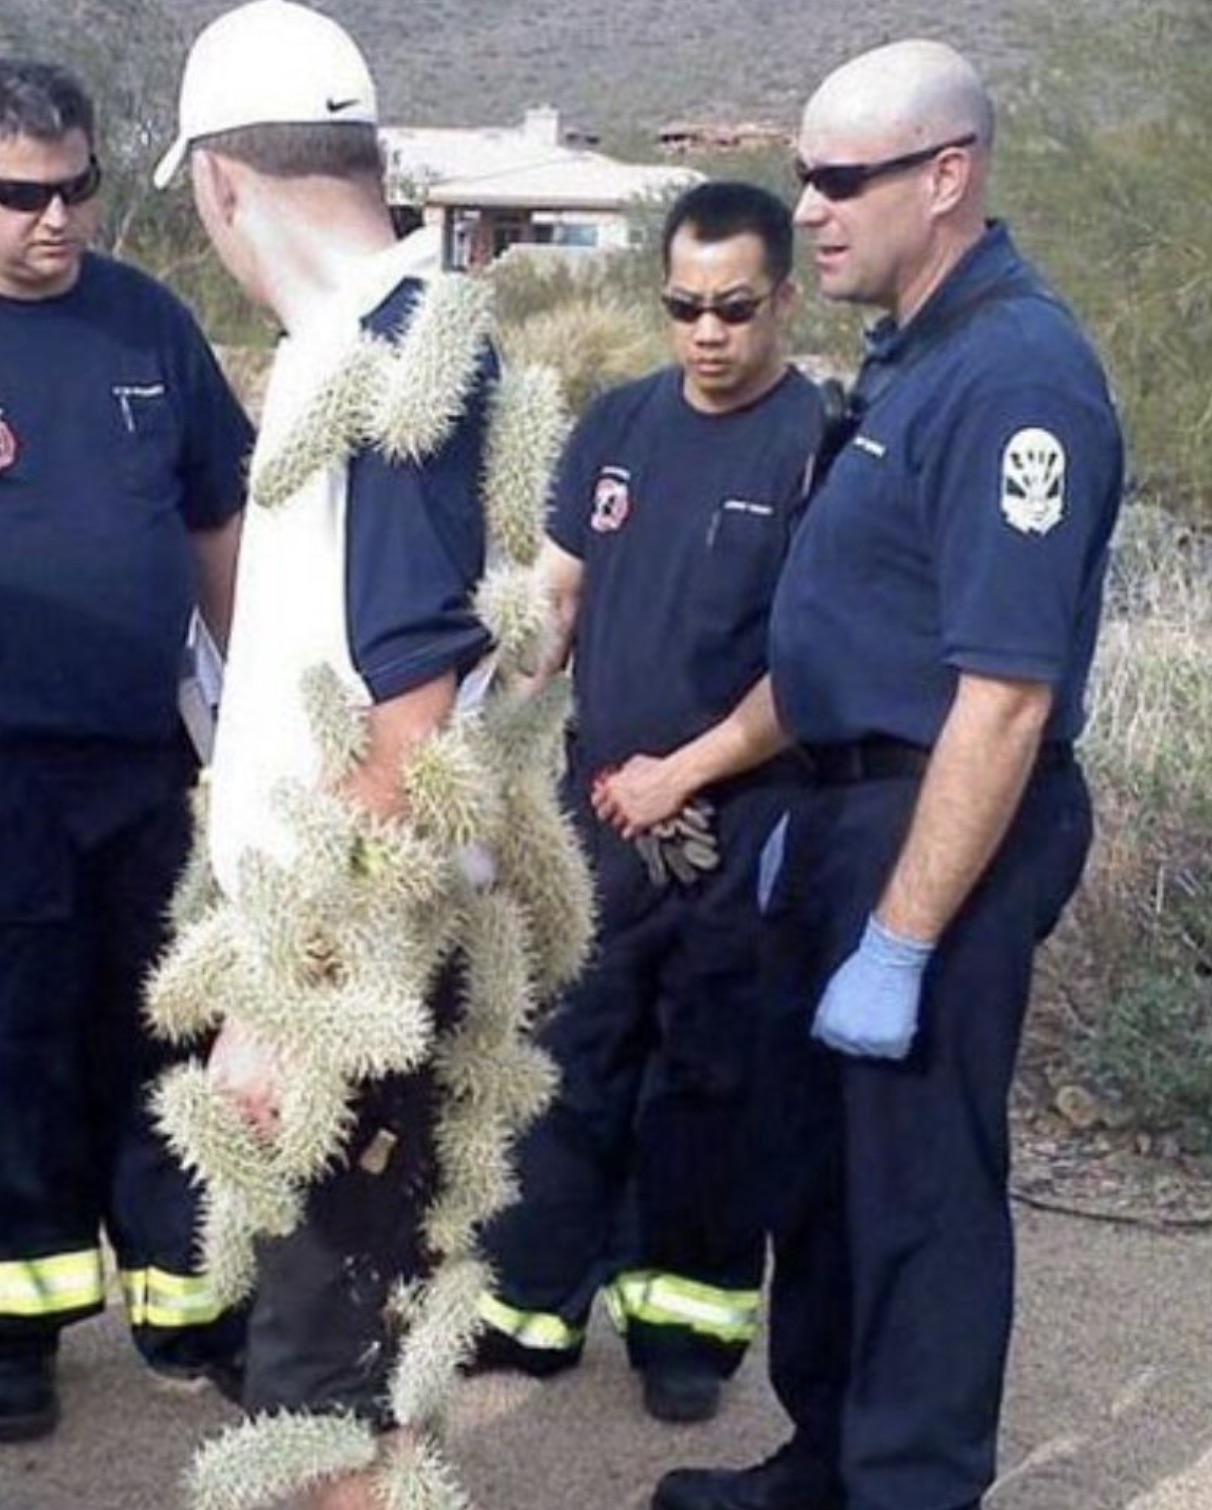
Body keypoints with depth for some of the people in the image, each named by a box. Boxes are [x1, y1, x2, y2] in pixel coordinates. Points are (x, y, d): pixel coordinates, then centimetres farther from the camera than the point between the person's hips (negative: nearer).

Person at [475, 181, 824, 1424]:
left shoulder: (824, 444, -11)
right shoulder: (619, 423, 6)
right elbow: (555, 596, 10)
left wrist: (683, 773, -13)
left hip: (739, 824, -5)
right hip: (598, 805, 5)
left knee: (708, 1076, 8)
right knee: (571, 1057, 12)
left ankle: (689, 1318, 22)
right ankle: (534, 1299, 24)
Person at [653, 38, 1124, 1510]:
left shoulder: (1014, 374, -21)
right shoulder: (912, 352, 10)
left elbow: (1006, 699, -26)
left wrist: (901, 946, -25)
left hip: (940, 835, -10)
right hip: (852, 806, 10)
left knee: (918, 1184, 4)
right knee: (817, 1150, 20)